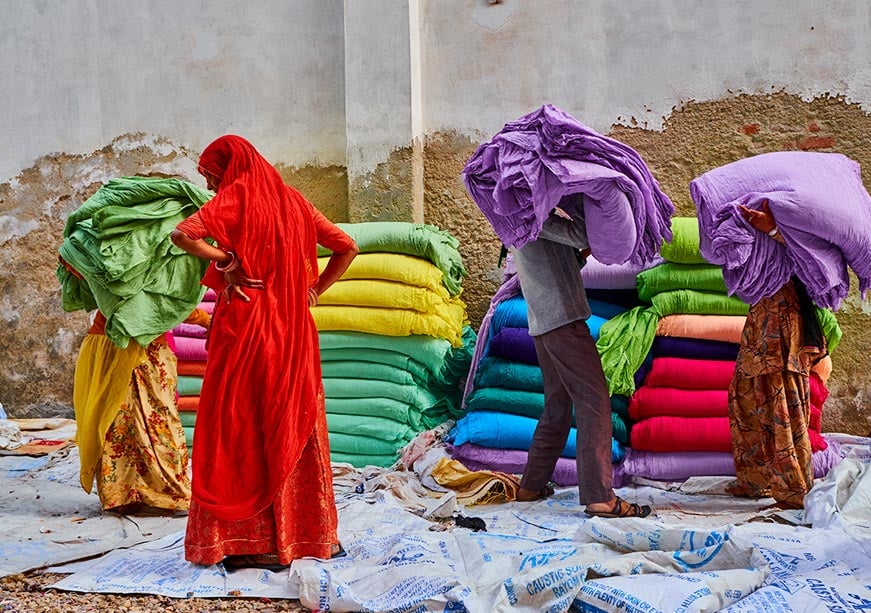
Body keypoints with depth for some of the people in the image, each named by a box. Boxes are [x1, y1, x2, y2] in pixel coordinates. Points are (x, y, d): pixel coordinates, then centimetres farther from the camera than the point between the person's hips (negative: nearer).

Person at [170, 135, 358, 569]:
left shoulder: (236, 195, -4)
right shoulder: (291, 199, 13)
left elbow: (182, 235, -20)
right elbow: (347, 247, 17)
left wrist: (224, 260, -9)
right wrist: (312, 290, 13)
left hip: (244, 325, -6)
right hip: (292, 331, 6)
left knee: (241, 426, 0)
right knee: (293, 426, 12)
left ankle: (252, 540, 0)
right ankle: (311, 532, 18)